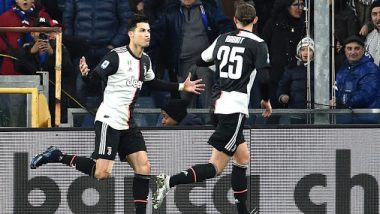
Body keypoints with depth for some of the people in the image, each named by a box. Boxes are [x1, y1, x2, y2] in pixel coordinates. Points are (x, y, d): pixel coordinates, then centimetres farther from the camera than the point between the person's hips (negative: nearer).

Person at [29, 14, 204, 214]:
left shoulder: (145, 60, 11)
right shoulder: (117, 56, -13)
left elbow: (153, 83, 28)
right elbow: (97, 76, -17)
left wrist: (182, 87, 26)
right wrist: (87, 72, -40)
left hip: (128, 123, 8)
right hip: (109, 120, -8)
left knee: (144, 168, 0)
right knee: (101, 173, -14)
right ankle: (57, 156, 2)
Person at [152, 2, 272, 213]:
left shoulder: (222, 39, 11)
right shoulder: (258, 44, -5)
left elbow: (200, 61, 19)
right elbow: (263, 77, -13)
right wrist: (266, 100, 5)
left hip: (219, 104, 7)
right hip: (235, 109, -7)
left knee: (243, 158, 20)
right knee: (215, 167, -8)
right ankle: (170, 181, -25)